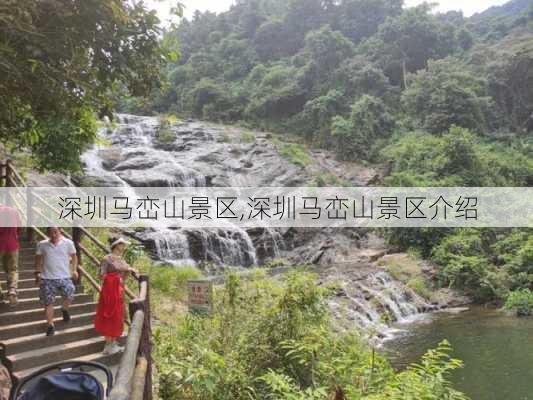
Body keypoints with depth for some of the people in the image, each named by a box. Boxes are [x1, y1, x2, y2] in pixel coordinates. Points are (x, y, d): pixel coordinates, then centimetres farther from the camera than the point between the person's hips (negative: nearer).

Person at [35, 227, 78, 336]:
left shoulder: (68, 243, -1)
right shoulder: (42, 244, 3)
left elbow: (74, 256, 10)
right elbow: (38, 258, 16)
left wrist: (74, 270, 0)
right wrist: (37, 272, 9)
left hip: (64, 277, -1)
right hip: (47, 278, 1)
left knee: (69, 296, -15)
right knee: (48, 302, 2)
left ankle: (64, 309, 19)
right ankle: (50, 325, 17)